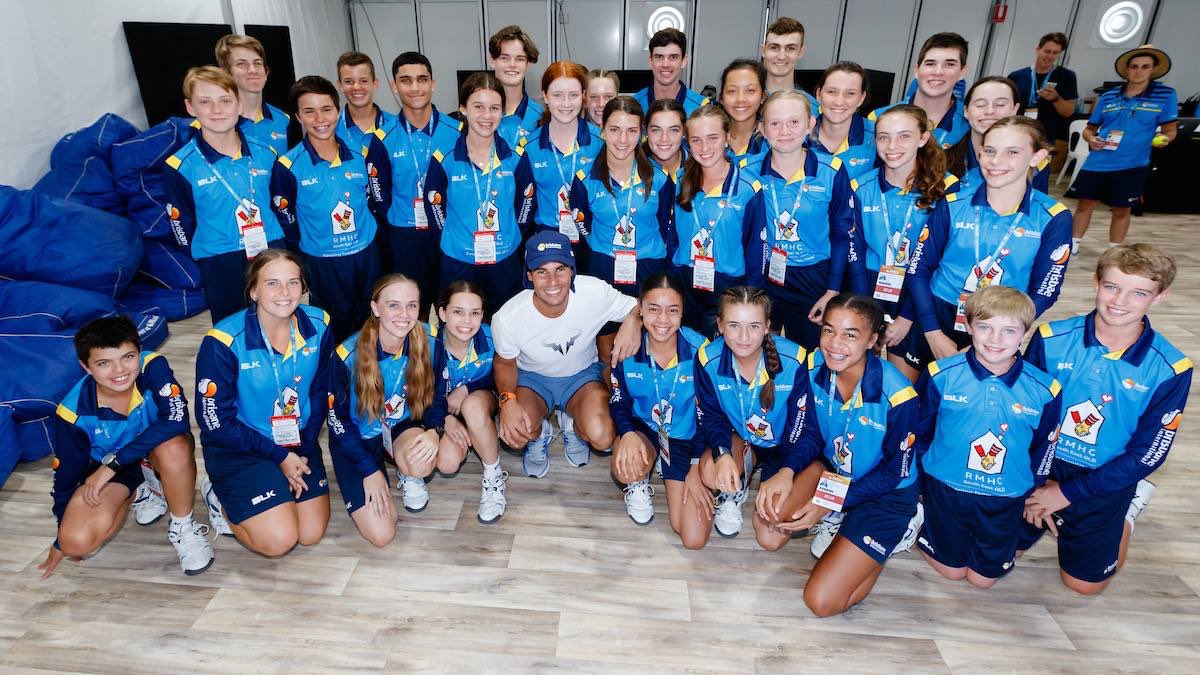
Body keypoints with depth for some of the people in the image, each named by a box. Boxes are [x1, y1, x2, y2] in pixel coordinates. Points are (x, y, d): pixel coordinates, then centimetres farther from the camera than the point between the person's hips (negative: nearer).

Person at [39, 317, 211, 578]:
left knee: (174, 448, -39)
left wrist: (113, 463, -34)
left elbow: (175, 420, -41)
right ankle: (138, 491, 13)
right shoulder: (74, 411, -20)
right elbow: (66, 475, -6)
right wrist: (61, 541, 6)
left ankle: (182, 528, -13)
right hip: (106, 468, 3)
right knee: (77, 542, -20)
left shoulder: (153, 367, -28)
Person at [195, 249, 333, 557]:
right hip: (238, 447, -4)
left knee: (312, 534, 3)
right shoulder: (224, 342, -23)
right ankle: (221, 501, 18)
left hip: (298, 442, 5)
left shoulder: (318, 326, -11)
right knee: (279, 540, -11)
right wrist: (279, 456, -14)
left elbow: (320, 392, 1)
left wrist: (304, 449, -7)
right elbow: (215, 421, -16)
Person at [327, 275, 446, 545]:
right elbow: (338, 419, -11)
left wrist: (434, 430, -25)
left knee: (422, 463, -36)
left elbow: (437, 396, -3)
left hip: (402, 427, 2)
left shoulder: (426, 344, -17)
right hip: (356, 440, -1)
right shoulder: (348, 355, -24)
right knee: (381, 534, -12)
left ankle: (409, 478, 4)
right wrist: (370, 470, -13)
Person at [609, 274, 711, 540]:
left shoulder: (699, 349, -22)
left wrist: (696, 470, -8)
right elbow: (618, 401, -5)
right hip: (642, 427, 1)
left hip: (685, 438, 0)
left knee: (695, 539, -4)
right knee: (626, 470, -37)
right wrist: (628, 433, -26)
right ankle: (639, 483, 5)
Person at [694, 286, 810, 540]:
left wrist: (785, 473, -27)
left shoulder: (794, 360, -27)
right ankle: (734, 492, 6)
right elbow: (710, 416, -10)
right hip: (736, 438, 1)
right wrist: (722, 454, -30)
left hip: (781, 444, 0)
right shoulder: (708, 359, -22)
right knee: (712, 474, -33)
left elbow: (803, 427, -17)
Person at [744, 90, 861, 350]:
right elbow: (745, 235, 1)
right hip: (764, 278, 1)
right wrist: (751, 288, -2)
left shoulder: (831, 171, -8)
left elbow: (843, 233, -3)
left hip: (814, 280, -1)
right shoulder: (750, 173, -5)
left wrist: (832, 292, -6)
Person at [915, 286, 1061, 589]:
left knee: (983, 578, 16)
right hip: (946, 487, -1)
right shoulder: (941, 375, -16)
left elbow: (1043, 449, 4)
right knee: (951, 570, 15)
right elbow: (920, 432, -2)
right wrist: (924, 482, 4)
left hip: (1006, 498, 1)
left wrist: (1030, 493, 11)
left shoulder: (1045, 390, -13)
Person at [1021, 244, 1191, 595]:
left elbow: (1147, 455, -12)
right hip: (1041, 464, 1)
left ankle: (1129, 506, 34)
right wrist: (1038, 483, -12)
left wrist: (1067, 493, -13)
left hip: (1104, 479, -1)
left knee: (1083, 582, 13)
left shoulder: (1170, 369, -17)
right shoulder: (1051, 338, -16)